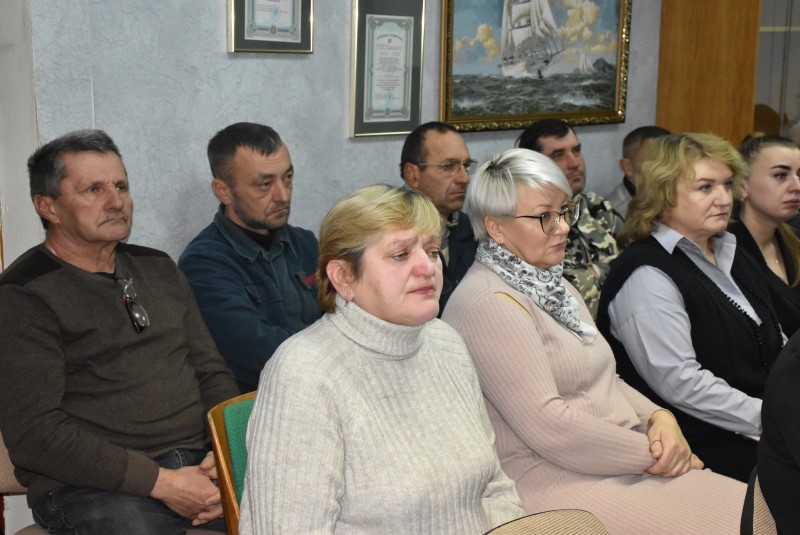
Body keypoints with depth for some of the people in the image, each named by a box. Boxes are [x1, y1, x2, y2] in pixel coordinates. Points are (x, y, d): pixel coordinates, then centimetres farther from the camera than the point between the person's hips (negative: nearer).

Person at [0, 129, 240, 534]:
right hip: (91, 486, -5)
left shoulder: (159, 269, 17)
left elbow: (212, 372, 17)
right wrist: (160, 482, -16)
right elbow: (33, 432, -12)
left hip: (196, 465, 5)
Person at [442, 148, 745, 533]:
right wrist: (650, 454, -13)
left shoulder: (550, 284, 17)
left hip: (626, 456, 9)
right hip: (549, 479, -9)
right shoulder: (487, 303, -15)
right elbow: (547, 424, -21)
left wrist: (659, 418, 0)